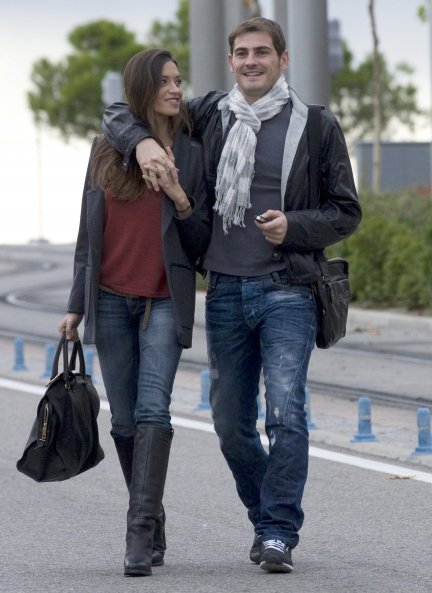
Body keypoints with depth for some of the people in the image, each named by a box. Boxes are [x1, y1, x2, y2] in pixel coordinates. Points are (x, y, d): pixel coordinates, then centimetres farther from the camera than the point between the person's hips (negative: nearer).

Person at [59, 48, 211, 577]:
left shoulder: (192, 155, 4)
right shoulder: (106, 150, 8)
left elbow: (201, 242, 4)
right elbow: (88, 233, 12)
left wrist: (179, 199, -13)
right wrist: (76, 306, 10)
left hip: (165, 301, -3)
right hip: (111, 300, 3)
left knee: (153, 409, -18)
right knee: (125, 420, 5)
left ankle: (140, 532, -21)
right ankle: (152, 526, 19)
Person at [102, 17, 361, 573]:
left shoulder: (317, 126, 1)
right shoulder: (210, 114, 6)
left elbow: (346, 212, 5)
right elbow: (118, 113, 11)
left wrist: (293, 226, -13)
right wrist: (142, 141, -11)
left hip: (287, 292, -3)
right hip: (226, 292, 3)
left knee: (285, 413, -17)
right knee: (231, 423, 9)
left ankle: (278, 532, -11)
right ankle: (267, 519, 26)